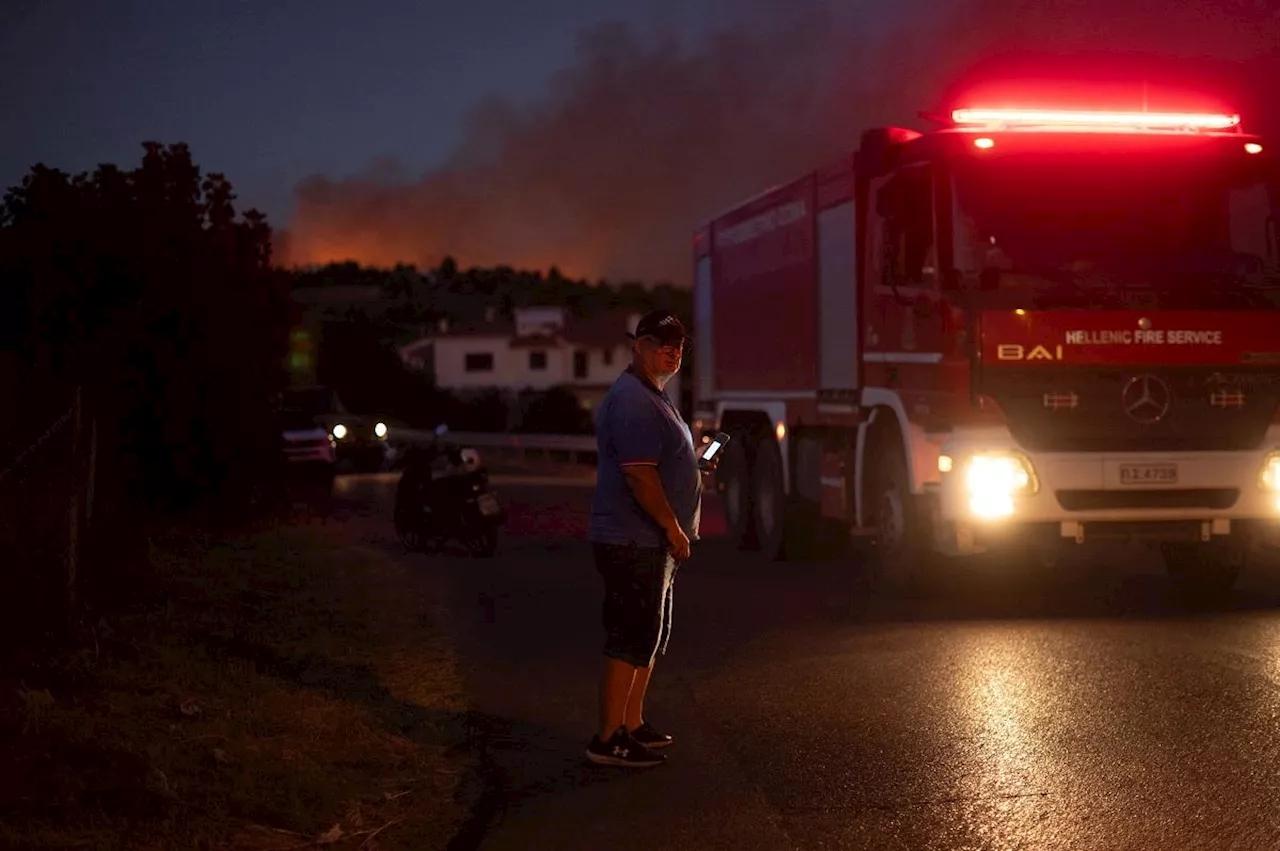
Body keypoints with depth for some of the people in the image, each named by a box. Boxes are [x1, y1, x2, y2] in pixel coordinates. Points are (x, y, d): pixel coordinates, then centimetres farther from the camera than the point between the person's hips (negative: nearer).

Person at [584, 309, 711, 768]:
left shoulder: (653, 396, 18)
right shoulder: (633, 400, -17)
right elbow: (639, 474, -24)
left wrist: (698, 462, 16)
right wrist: (674, 528, -18)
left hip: (650, 543, 11)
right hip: (634, 543, -11)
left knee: (650, 637, 17)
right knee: (632, 639, -8)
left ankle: (633, 724, 26)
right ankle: (608, 739, -3)